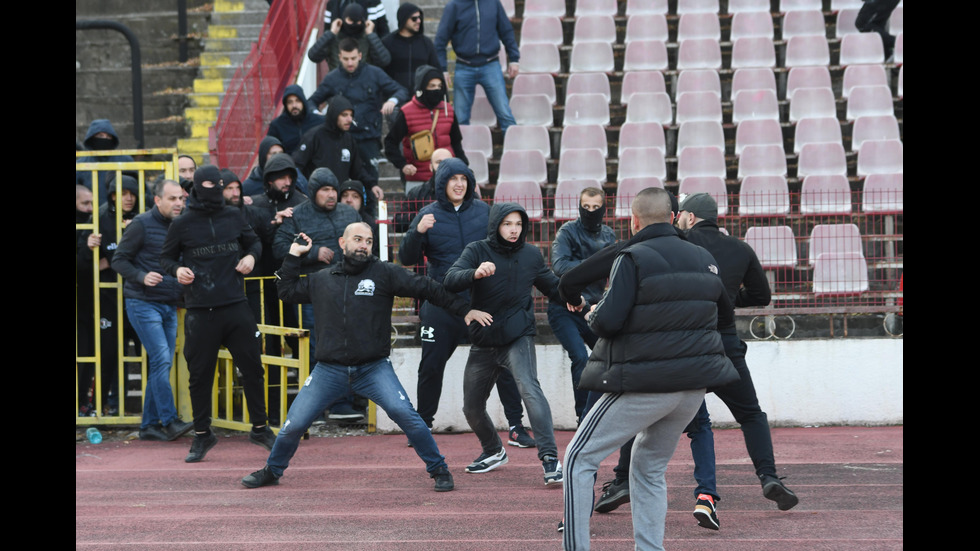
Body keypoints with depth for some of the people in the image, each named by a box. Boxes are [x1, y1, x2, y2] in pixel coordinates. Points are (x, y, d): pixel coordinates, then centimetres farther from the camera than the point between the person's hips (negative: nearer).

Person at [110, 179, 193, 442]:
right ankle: (169, 421, -13)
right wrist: (142, 277, -20)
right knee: (161, 360, -14)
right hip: (143, 304, -7)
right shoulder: (141, 224, -6)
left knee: (162, 365, 5)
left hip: (169, 306, 7)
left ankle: (149, 425, 11)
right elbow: (119, 260, -6)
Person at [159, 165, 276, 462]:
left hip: (236, 307, 2)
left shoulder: (234, 217, 7)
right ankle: (202, 435, 17)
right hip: (200, 312, -2)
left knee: (252, 368, 5)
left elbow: (254, 242, 22)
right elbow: (166, 257, 11)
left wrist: (252, 256, 1)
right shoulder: (182, 224, 0)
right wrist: (177, 269, -10)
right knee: (200, 374, 3)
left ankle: (260, 428, 19)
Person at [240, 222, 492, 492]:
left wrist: (465, 310, -1)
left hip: (374, 368, -3)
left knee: (403, 413, -22)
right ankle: (272, 471, 28)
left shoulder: (385, 273, 1)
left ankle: (439, 470, -7)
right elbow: (286, 291, 24)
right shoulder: (322, 279, 11)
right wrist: (294, 255, 17)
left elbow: (426, 288, 1)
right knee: (294, 424, 2)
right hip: (329, 370, 3)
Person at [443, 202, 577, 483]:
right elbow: (450, 280, -21)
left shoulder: (531, 255, 1)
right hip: (483, 341, 2)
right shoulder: (477, 251, -6)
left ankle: (550, 457, -29)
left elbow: (551, 285, 15)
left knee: (530, 389, -27)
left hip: (518, 337, -2)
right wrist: (475, 273, -43)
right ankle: (493, 451, 41)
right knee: (472, 407, 12)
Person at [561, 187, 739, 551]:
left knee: (579, 459, 3)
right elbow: (725, 314, 21)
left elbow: (608, 321, -17)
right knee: (650, 469, 20)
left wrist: (593, 314, 5)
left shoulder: (633, 260, -12)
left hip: (644, 386, -7)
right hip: (693, 386, 7)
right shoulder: (703, 259, 9)